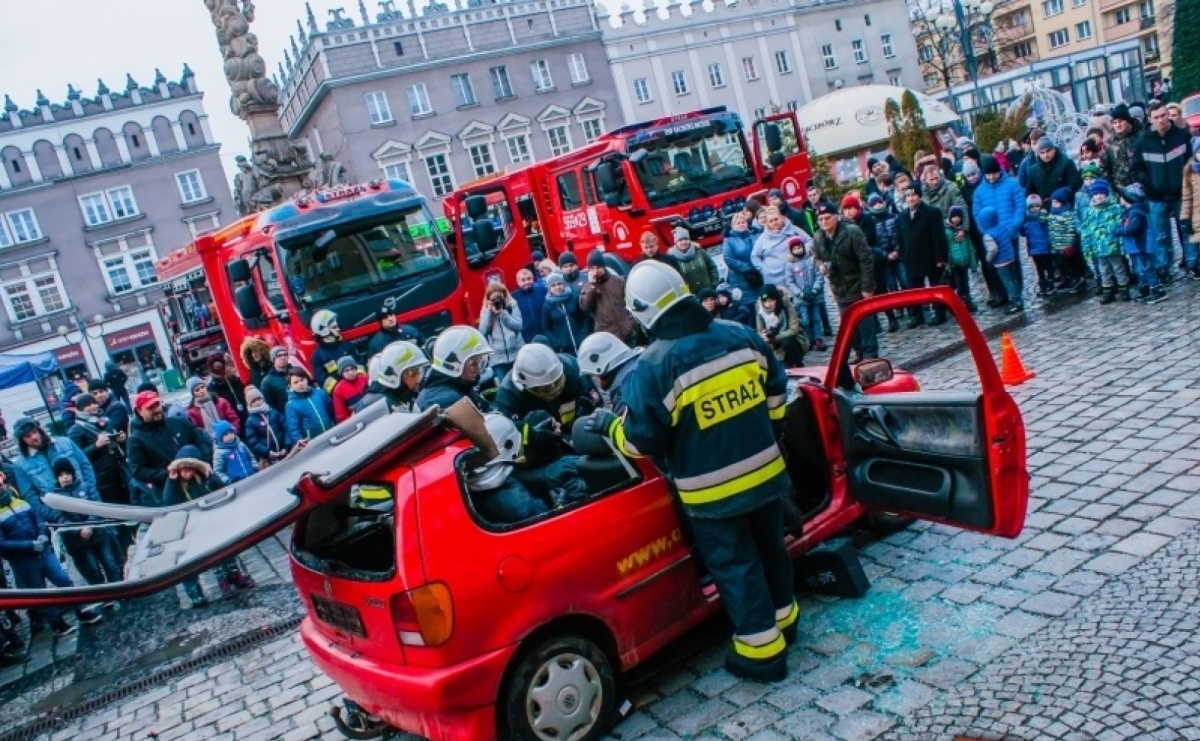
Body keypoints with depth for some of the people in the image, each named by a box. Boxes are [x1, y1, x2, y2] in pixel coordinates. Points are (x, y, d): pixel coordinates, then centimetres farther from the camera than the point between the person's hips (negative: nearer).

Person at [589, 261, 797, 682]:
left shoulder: (654, 366, -19)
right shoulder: (741, 337, -3)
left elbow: (641, 440, -13)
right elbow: (776, 395, 8)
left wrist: (609, 426, 6)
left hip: (712, 491, -6)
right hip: (766, 471, 6)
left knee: (733, 564, 10)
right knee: (769, 545, 25)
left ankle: (761, 648, 20)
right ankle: (782, 615, 44)